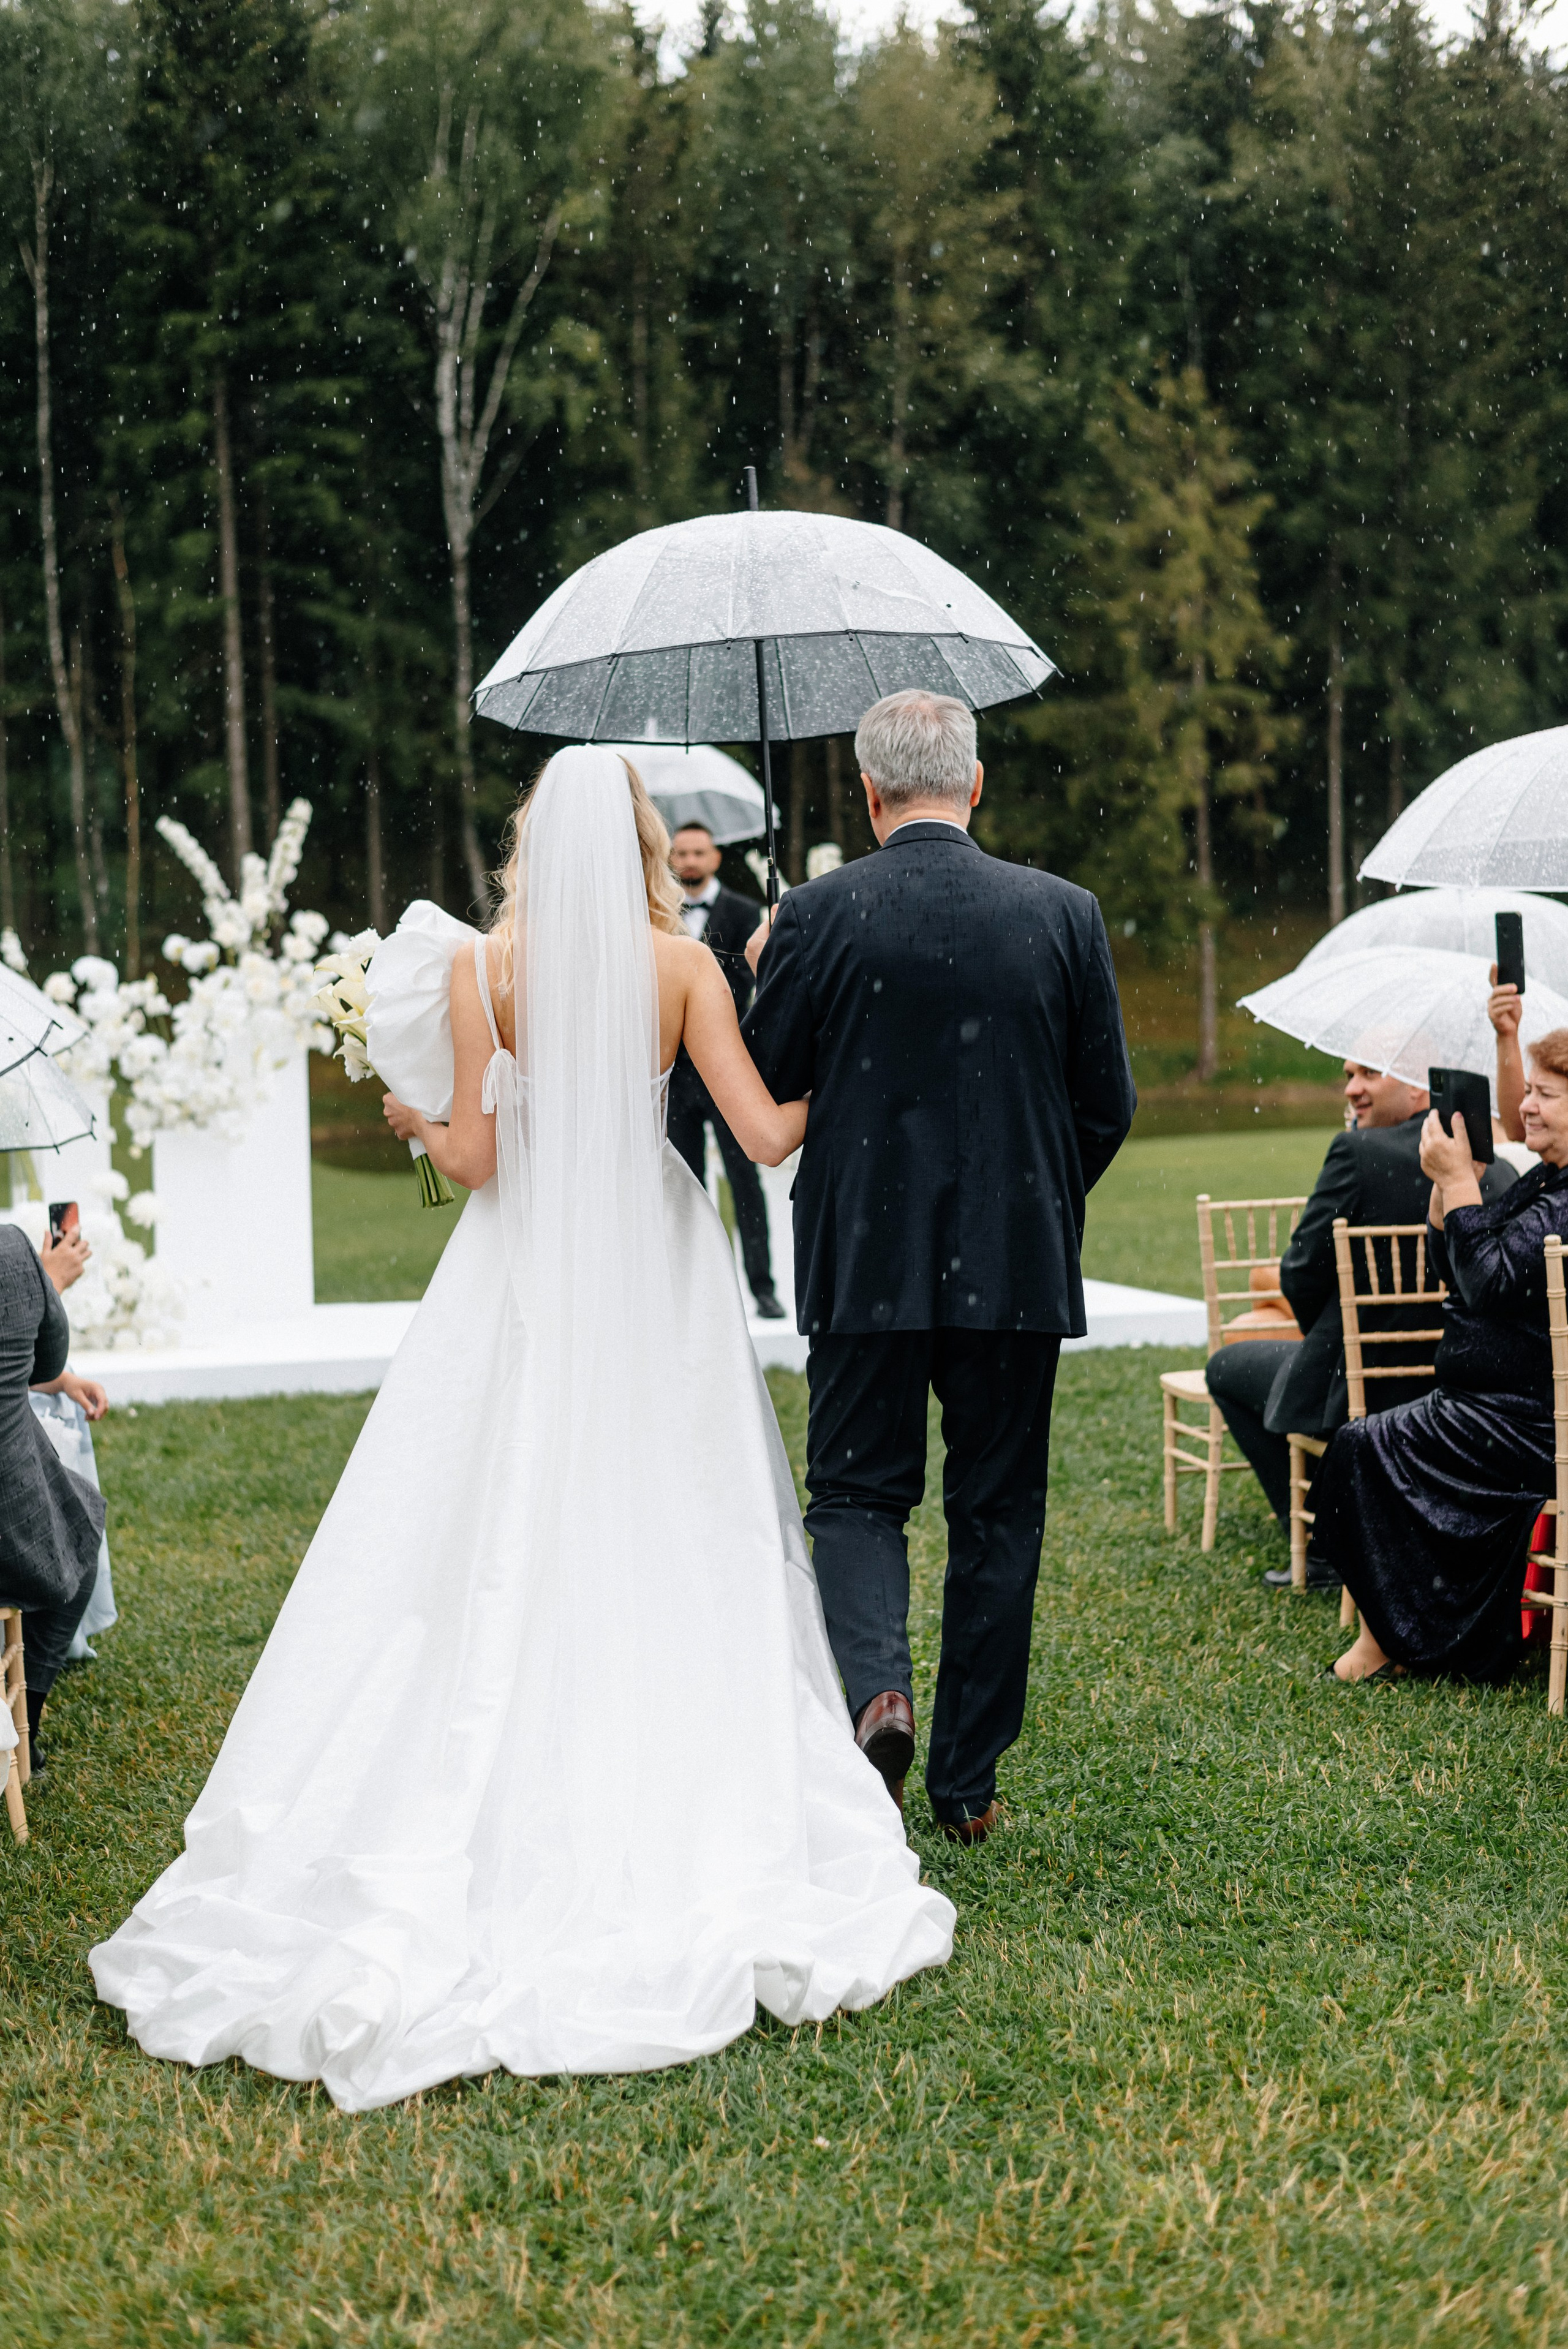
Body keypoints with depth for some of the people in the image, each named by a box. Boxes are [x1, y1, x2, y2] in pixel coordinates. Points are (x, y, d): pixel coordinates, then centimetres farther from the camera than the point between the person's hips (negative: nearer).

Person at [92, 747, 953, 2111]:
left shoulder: (486, 964, -5)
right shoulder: (685, 962, -3)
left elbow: (474, 1158, -6)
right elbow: (764, 1133, -9)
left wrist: (414, 1119, 15)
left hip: (526, 1275, -1)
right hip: (655, 1277, 1)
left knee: (500, 1549, 5)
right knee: (668, 1545, 8)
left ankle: (498, 1814, 7)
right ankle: (692, 1818, 11)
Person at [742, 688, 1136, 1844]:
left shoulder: (820, 913, -8)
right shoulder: (1063, 912, -3)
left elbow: (765, 1085, -1)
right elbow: (1109, 1102, 2)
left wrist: (768, 974, 17)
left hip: (867, 1259, -1)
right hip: (1018, 1265, 1)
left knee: (857, 1490, 13)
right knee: (998, 1514, 11)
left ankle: (877, 1684, -13)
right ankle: (970, 1781, 17)